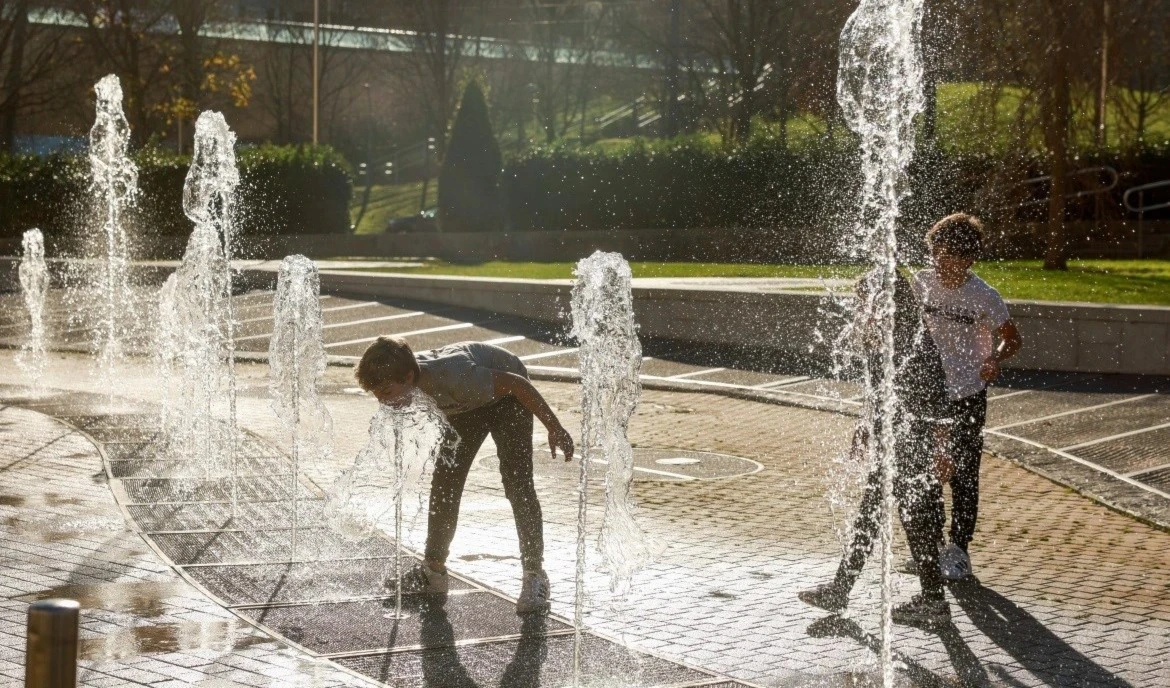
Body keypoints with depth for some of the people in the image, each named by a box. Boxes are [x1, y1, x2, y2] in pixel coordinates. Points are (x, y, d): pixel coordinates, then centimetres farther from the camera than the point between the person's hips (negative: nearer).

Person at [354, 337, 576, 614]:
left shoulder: (452, 377, -44)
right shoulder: (402, 381, -23)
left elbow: (516, 383, -32)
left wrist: (554, 428, -26)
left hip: (505, 392, -6)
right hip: (465, 404, 6)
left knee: (517, 483, -17)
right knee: (445, 480, 1)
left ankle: (535, 576, -10)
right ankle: (433, 570, 15)